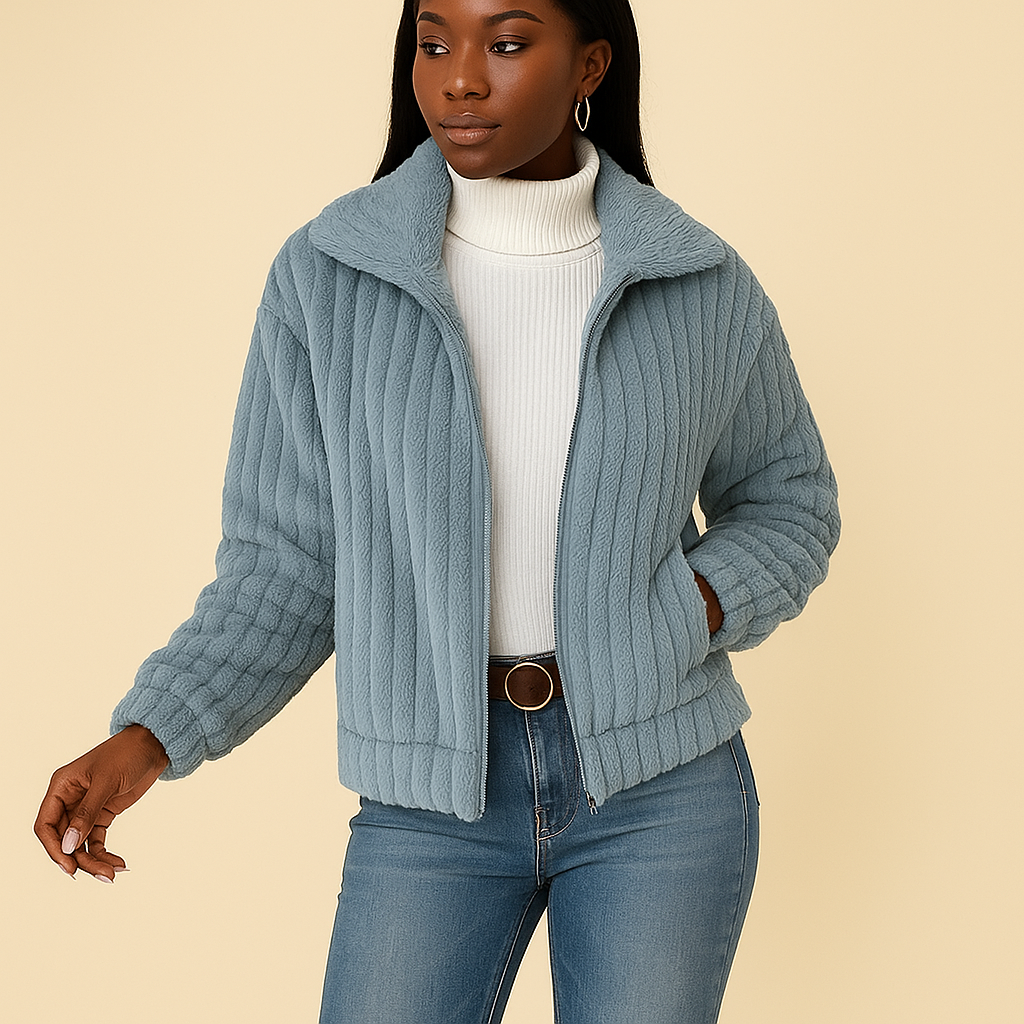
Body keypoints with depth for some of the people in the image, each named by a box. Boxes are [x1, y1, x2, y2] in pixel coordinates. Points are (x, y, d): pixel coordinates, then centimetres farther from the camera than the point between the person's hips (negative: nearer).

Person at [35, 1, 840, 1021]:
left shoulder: (701, 285, -4)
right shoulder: (327, 276, -6)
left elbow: (786, 501, 10)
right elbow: (290, 562, -1)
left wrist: (685, 616, -11)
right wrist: (142, 742, -15)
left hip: (658, 785, 0)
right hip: (435, 797, 0)